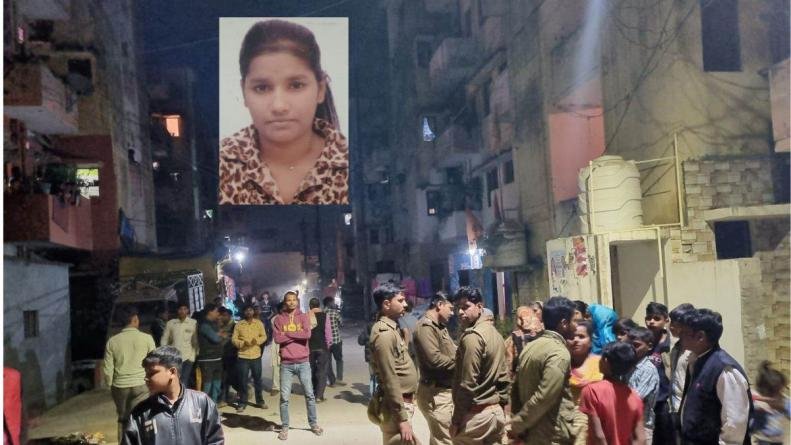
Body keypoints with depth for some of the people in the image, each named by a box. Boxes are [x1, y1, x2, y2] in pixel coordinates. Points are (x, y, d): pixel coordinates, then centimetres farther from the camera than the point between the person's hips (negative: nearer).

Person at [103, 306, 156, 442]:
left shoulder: (112, 341, 2)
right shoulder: (146, 338, -5)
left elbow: (108, 370, 4)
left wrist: (111, 386, 18)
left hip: (120, 386, 3)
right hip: (141, 385, -3)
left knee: (123, 420, 17)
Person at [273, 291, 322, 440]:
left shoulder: (304, 317, 4)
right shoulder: (279, 319, 3)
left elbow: (307, 334, -14)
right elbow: (277, 339, -11)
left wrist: (288, 333, -12)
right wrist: (298, 335, -12)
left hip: (303, 362, 1)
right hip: (286, 364, 0)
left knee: (310, 394, 8)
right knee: (284, 397, 2)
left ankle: (314, 424, 21)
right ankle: (284, 427, 13)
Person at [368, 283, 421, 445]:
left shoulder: (392, 328, 13)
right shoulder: (384, 333, -18)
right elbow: (390, 381, -22)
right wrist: (402, 419, -23)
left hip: (402, 403, 10)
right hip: (395, 408, -10)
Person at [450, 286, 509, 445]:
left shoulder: (472, 337, -17)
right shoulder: (494, 332, 10)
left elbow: (467, 384, -20)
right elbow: (504, 376, 12)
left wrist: (456, 419, -14)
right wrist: (501, 404, 17)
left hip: (476, 414, -8)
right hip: (496, 411, 9)